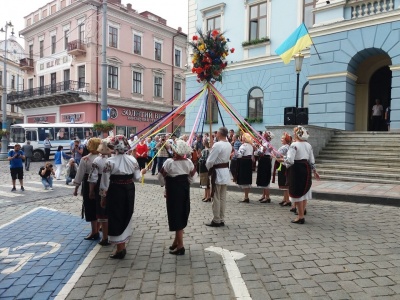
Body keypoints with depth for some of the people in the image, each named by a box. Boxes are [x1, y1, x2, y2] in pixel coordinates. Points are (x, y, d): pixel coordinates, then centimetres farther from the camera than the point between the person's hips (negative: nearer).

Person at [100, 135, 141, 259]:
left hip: (115, 191, -4)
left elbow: (105, 181, -11)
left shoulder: (110, 161, -15)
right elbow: (137, 177, 1)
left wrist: (103, 196, 0)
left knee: (116, 217, 8)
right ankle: (122, 245, 35)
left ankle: (120, 249, 14)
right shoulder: (133, 159, -4)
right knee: (126, 216, 19)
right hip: (129, 190, 5)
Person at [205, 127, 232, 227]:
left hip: (217, 172, -8)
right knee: (223, 197, 13)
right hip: (226, 171, 8)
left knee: (216, 197, 2)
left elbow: (210, 160, -18)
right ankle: (222, 220, 21)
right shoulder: (229, 145, 7)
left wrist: (208, 167, 1)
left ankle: (216, 220, 11)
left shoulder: (217, 145, -20)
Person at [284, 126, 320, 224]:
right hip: (306, 169, 7)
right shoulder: (308, 145, 7)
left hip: (296, 169, -7)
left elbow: (290, 160, -21)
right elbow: (312, 160, 12)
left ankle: (301, 217, 9)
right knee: (304, 191, 18)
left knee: (297, 192, 2)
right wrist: (314, 171, 24)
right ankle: (303, 210, 32)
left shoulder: (294, 145, -14)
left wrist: (283, 160, -1)